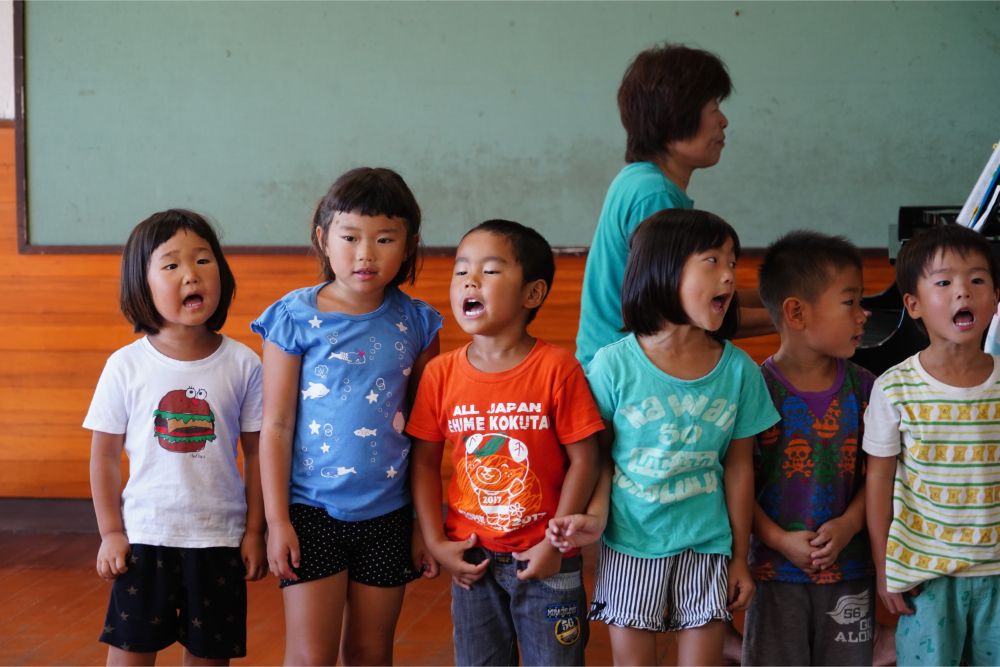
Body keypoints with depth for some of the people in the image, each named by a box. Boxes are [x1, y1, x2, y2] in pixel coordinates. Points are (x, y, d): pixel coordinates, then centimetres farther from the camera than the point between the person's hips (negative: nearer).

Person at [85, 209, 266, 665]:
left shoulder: (243, 364, -7)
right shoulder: (126, 366, -8)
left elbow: (256, 454, 0)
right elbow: (104, 456, 0)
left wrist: (255, 531, 0)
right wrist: (110, 533, -2)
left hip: (219, 539, 0)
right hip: (143, 537, 0)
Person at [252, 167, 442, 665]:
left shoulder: (415, 324, 0)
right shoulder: (295, 318, -7)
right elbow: (276, 425, -5)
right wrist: (277, 520, -7)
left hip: (388, 514, 3)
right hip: (312, 511, -2)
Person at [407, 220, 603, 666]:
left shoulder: (556, 368, -14)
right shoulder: (441, 374, -4)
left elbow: (583, 461, -11)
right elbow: (424, 463, 1)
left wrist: (555, 543, -13)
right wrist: (436, 543, -4)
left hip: (544, 560, -3)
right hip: (472, 558, 3)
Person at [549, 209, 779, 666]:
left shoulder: (738, 370, -6)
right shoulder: (614, 364, -12)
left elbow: (738, 467, 2)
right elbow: (602, 455, -2)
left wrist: (739, 558, 6)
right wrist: (596, 515, -19)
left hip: (706, 547, 1)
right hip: (631, 546, -1)